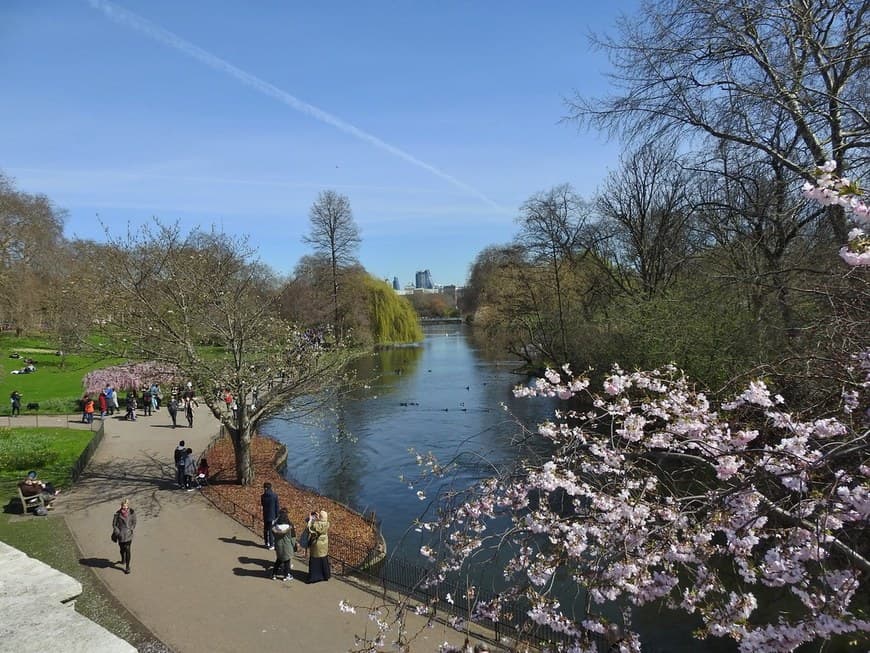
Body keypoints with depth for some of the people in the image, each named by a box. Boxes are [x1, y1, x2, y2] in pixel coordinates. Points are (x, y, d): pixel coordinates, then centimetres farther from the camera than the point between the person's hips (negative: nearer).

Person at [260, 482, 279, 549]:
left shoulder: (263, 496, -7)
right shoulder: (275, 496, -11)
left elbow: (262, 504, 11)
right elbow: (277, 506, -6)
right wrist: (277, 516, 3)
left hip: (265, 516, 2)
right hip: (272, 516, -2)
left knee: (266, 529, 18)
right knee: (271, 530, 2)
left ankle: (267, 543, 28)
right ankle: (271, 545, 2)